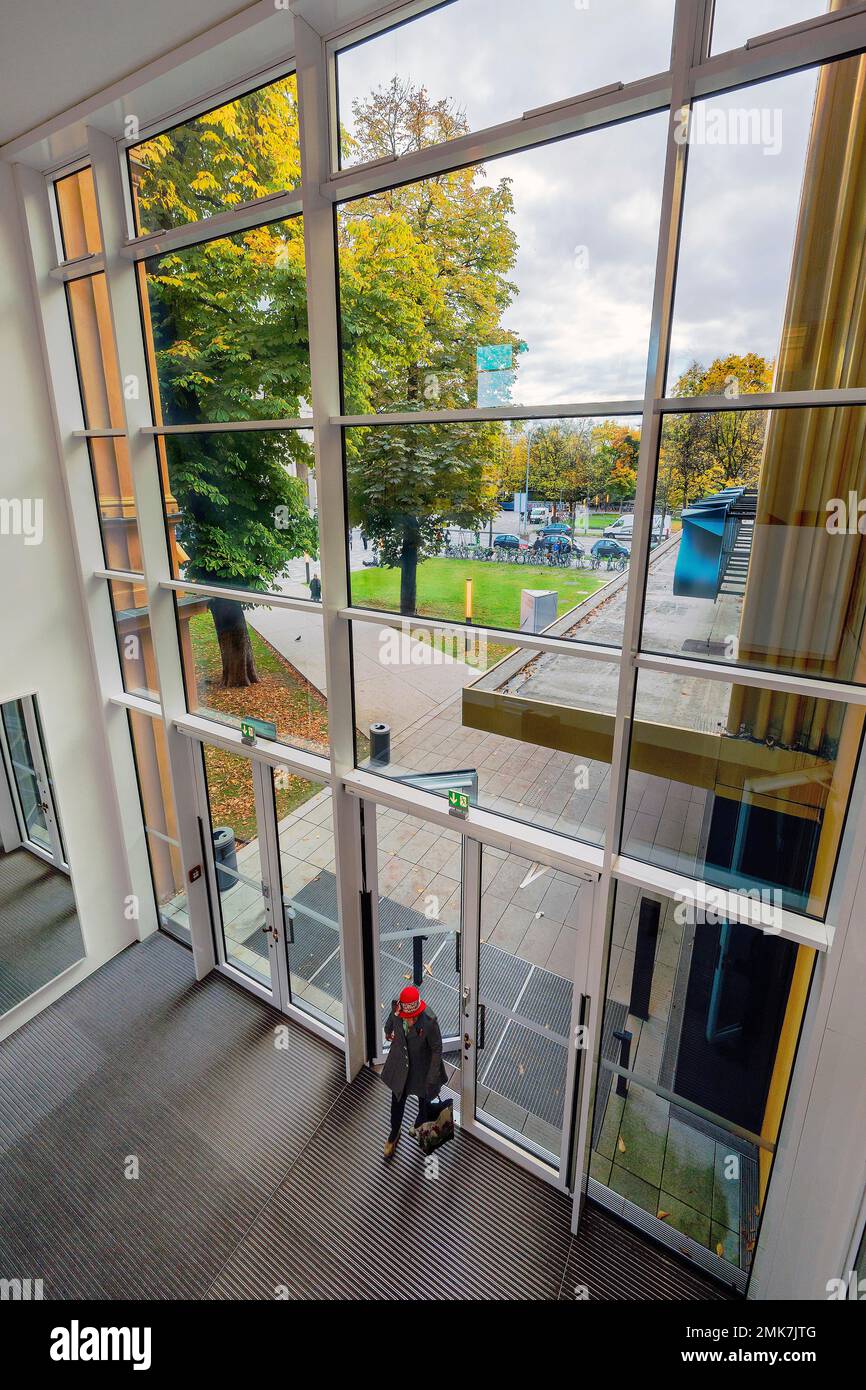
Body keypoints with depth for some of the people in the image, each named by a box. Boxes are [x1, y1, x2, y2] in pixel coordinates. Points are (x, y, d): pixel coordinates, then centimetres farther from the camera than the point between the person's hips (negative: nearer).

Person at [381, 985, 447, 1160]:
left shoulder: (429, 1021, -36)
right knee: (397, 1101, 19)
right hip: (400, 1065, 3)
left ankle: (421, 1123, 58)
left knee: (424, 1098, 26)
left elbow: (437, 1049, -21)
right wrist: (388, 1033, 20)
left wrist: (432, 1078, -15)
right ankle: (394, 1134, 48)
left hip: (422, 1067, -2)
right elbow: (390, 1023, 2)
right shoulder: (396, 1009, -24)